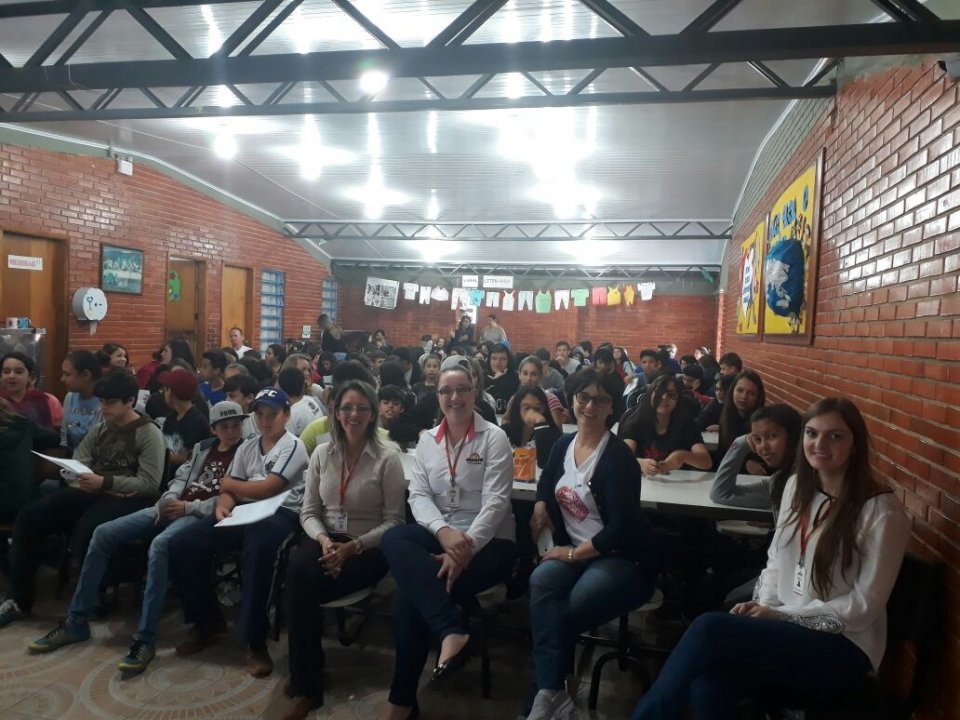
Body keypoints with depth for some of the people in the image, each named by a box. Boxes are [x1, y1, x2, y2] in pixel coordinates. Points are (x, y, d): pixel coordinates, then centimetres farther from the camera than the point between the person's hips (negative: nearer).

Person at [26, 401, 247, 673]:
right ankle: (76, 622, 5)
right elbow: (181, 477, 21)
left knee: (159, 545, -38)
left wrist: (189, 507, -14)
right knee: (103, 533, -5)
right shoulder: (202, 447, 20)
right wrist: (169, 499, -1)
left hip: (200, 516, -8)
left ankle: (146, 638, -31)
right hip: (174, 508, 8)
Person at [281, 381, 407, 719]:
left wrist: (353, 547, -20)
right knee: (297, 567, -31)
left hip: (368, 548, -4)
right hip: (325, 541, 4)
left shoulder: (388, 456, -8)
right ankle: (305, 685, -15)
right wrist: (323, 540, -14)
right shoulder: (322, 453, 6)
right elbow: (308, 512, 7)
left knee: (302, 582, -28)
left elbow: (394, 522, -9)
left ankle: (305, 683, -7)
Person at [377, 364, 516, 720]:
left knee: (410, 593, -26)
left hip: (488, 541, -4)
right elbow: (418, 495, 1)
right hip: (438, 534, 5)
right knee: (394, 539, -30)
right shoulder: (427, 440, 10)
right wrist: (444, 532, -20)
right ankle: (452, 632, -36)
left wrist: (464, 548, -25)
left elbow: (495, 502, -12)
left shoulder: (494, 438, -4)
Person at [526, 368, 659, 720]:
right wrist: (540, 505, 6)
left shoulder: (618, 457, -16)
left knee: (558, 615, -27)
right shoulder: (563, 445, 5)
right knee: (541, 582, -28)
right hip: (574, 551, 5)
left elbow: (620, 528, -19)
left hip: (623, 559, -5)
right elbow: (547, 482, 27)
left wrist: (574, 553, -15)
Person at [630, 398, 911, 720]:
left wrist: (780, 615, -14)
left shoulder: (883, 513, -12)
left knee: (709, 628, -29)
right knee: (707, 687, -31)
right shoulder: (797, 486, 8)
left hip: (840, 649, -5)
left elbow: (863, 606, -12)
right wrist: (763, 606, -5)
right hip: (785, 630, 5)